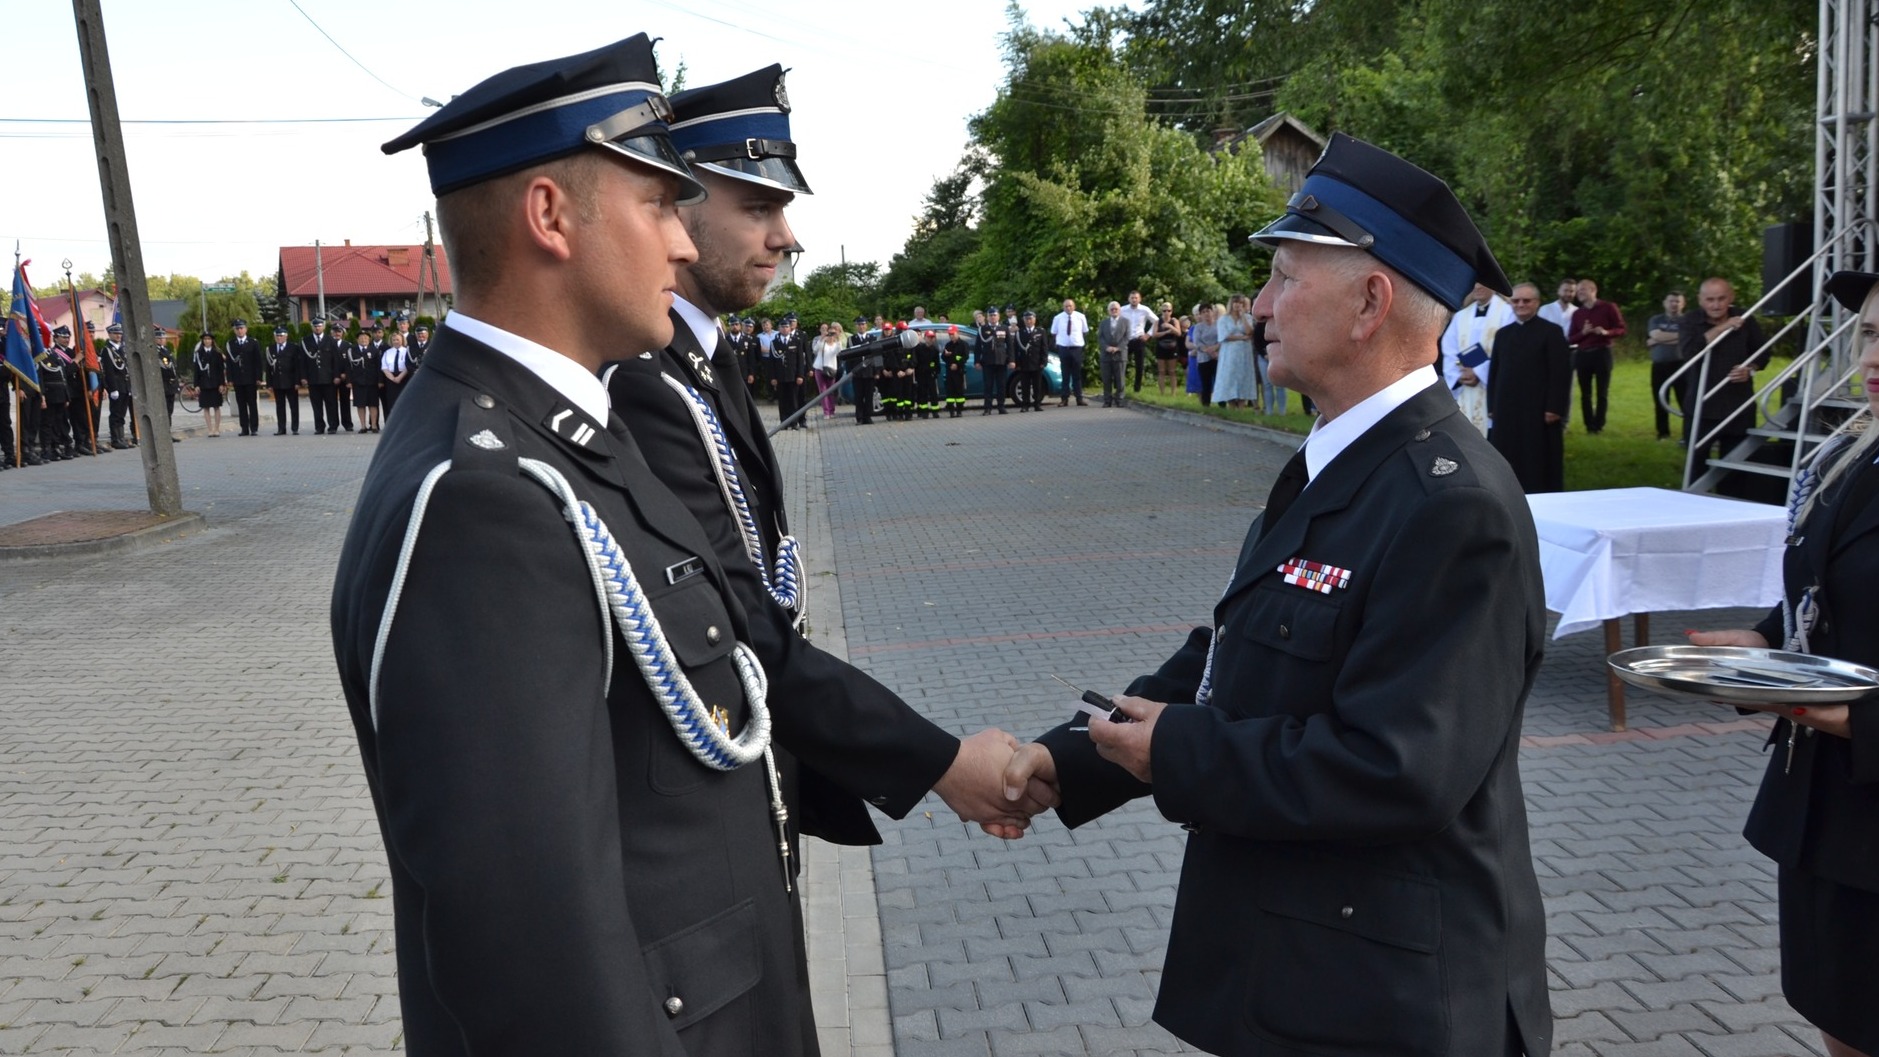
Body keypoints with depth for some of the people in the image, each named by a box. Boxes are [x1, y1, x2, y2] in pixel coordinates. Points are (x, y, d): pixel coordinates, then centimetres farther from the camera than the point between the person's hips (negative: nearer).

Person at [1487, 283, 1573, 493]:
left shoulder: (1551, 332, -2)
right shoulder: (1503, 334, 14)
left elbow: (1561, 373, -8)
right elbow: (1494, 372, 15)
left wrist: (1555, 408, -14)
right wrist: (1492, 406, 8)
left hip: (1540, 411, -5)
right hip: (1506, 410, 5)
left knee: (1540, 465, 1)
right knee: (1509, 465, 5)